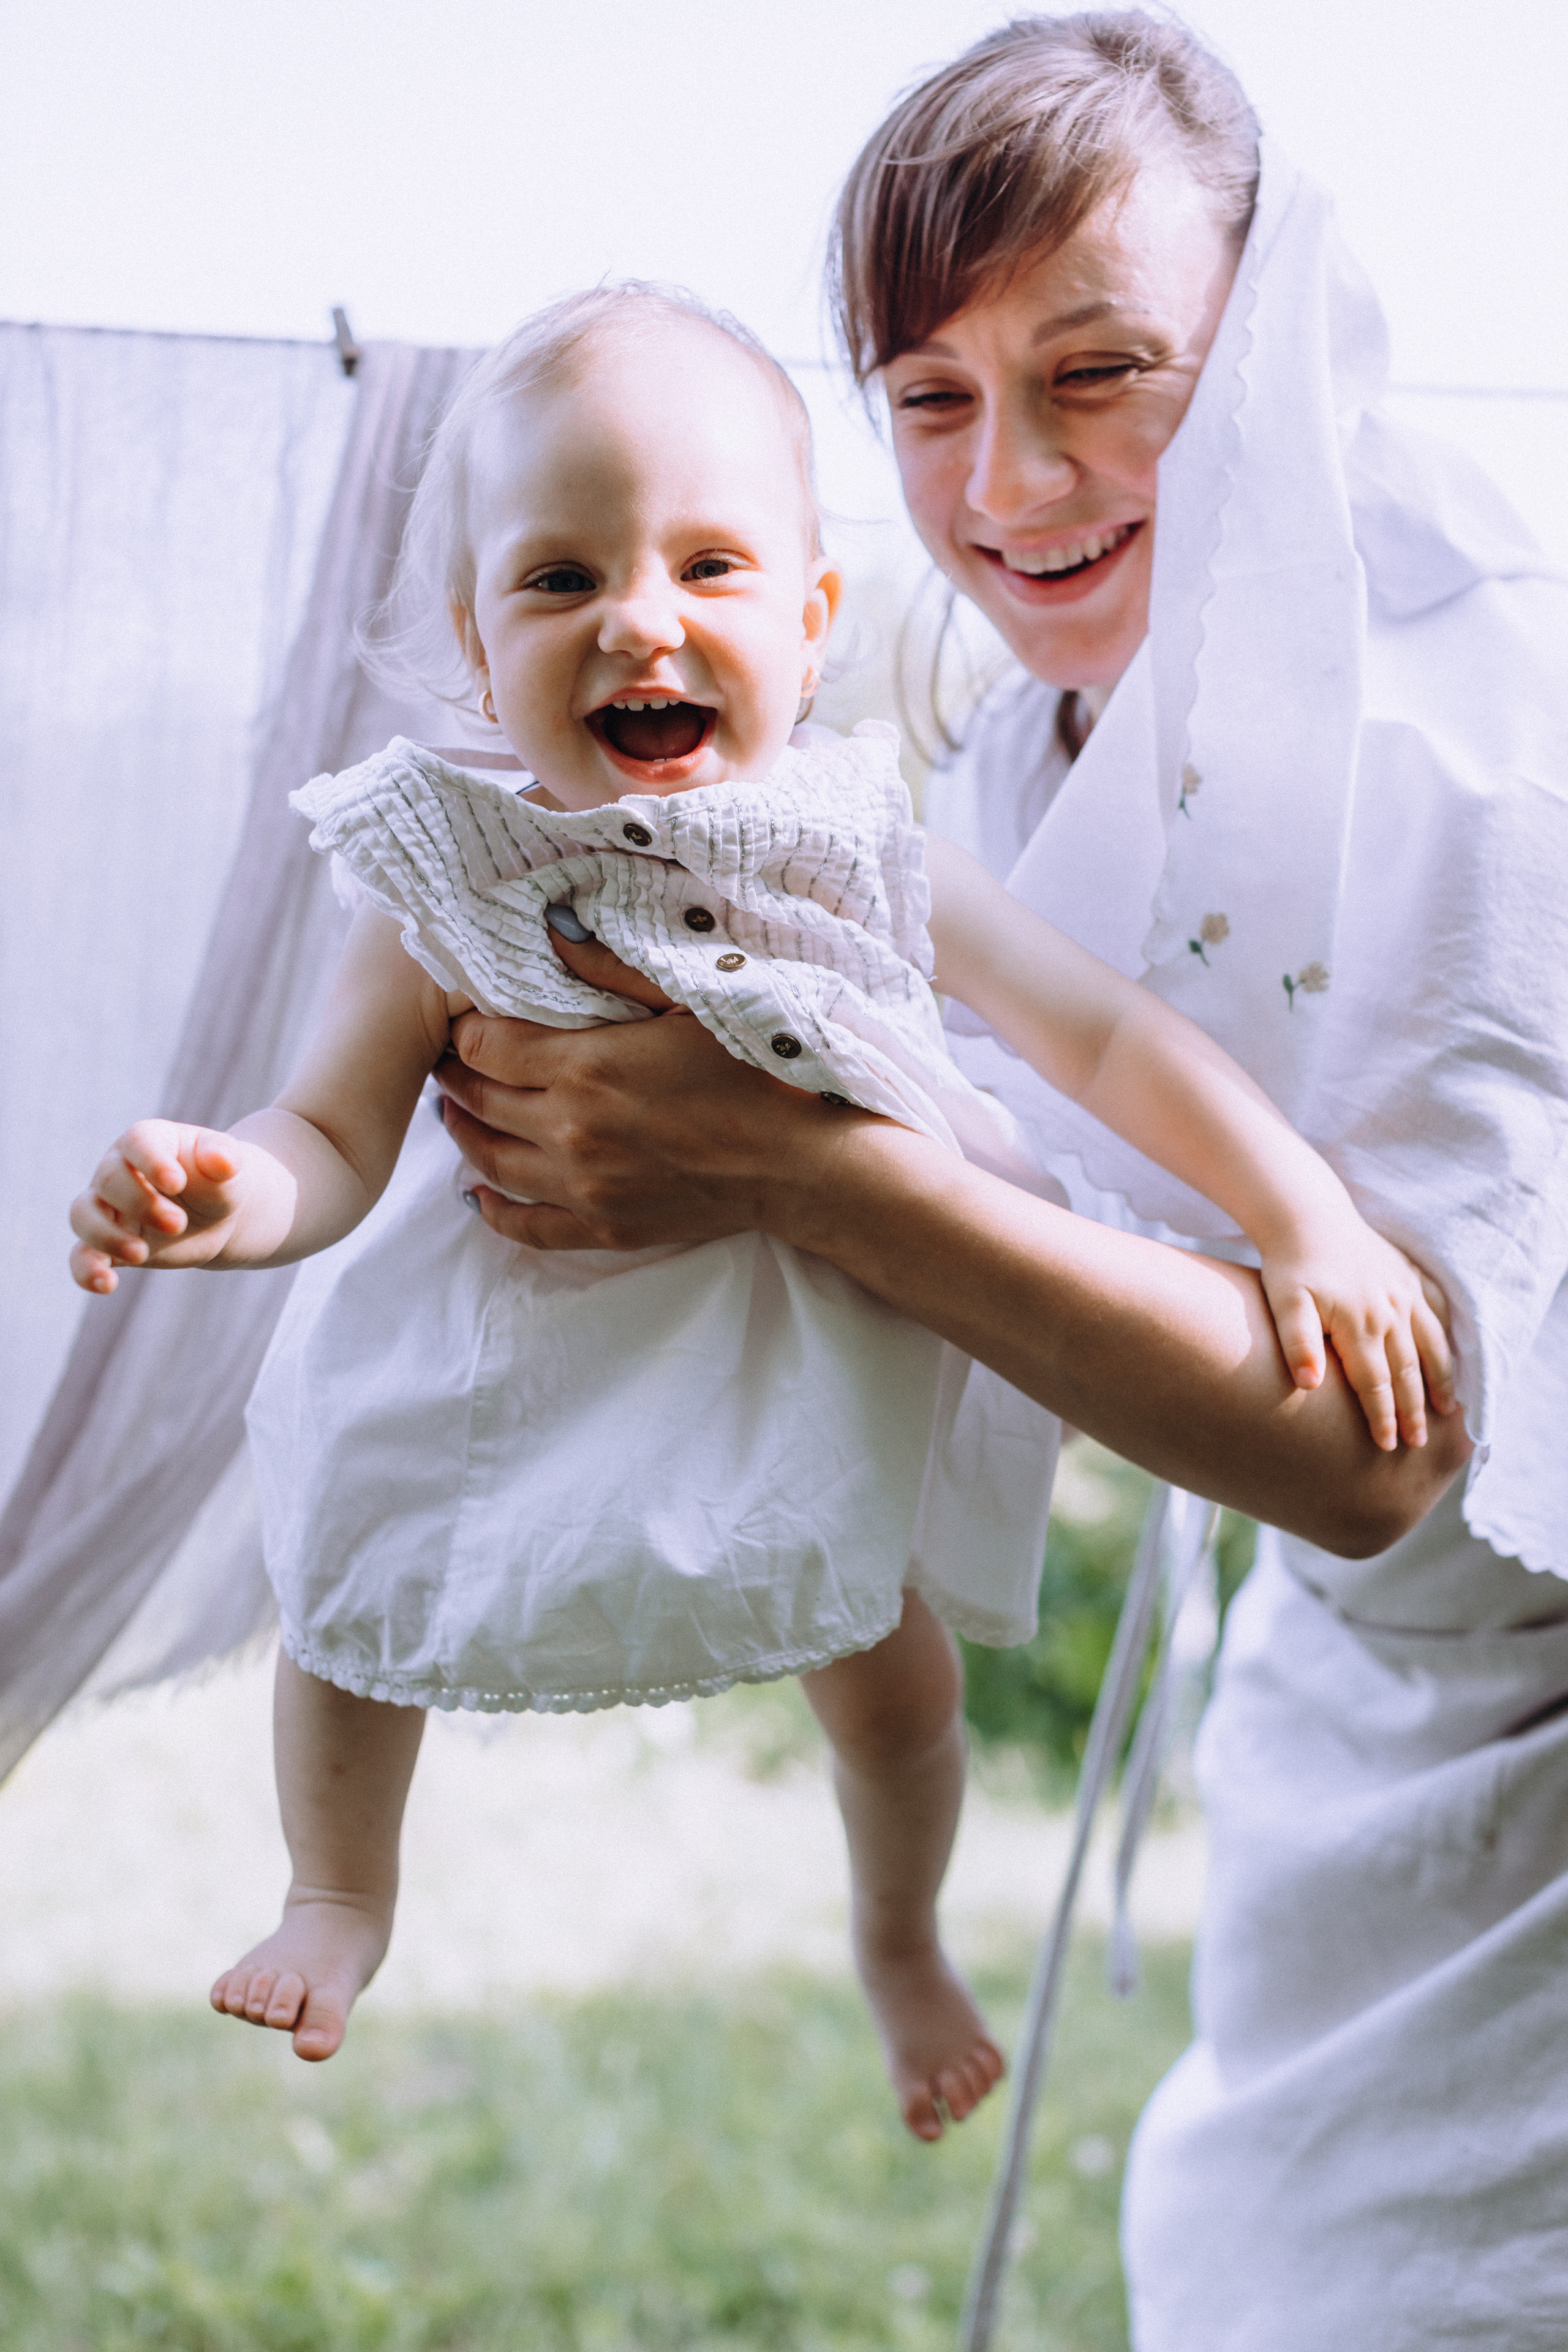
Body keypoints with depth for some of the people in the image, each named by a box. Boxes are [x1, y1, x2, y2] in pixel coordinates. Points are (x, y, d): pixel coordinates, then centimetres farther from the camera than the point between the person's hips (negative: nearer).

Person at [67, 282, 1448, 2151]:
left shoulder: (867, 862, -24)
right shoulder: (449, 897, -26)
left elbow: (1107, 1038, -20)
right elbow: (336, 1139, -23)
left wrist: (1314, 1234, -28)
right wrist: (225, 1192, -46)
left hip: (808, 1355, 1)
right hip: (505, 1347, -1)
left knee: (890, 1668, 13)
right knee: (344, 1593, 11)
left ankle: (898, 1941, 48)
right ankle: (342, 1897, 45)